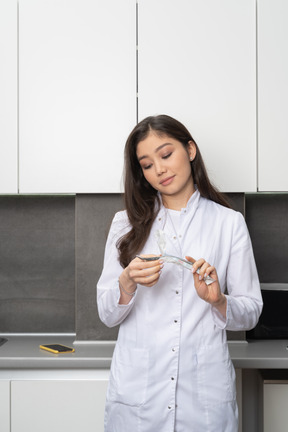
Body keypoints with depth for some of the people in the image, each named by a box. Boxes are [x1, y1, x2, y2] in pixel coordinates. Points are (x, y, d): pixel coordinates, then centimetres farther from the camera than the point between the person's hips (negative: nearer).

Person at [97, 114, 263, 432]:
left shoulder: (229, 223, 2)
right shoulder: (127, 223, 5)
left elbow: (250, 313, 3)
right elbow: (107, 315, 2)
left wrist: (218, 300, -17)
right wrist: (128, 283, -17)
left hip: (204, 392, 0)